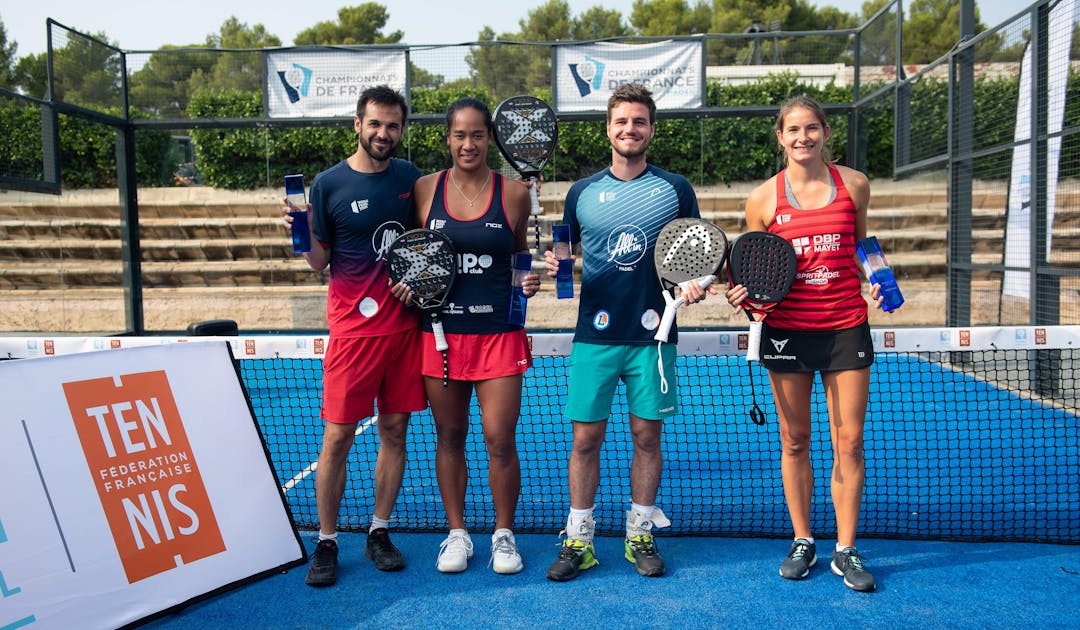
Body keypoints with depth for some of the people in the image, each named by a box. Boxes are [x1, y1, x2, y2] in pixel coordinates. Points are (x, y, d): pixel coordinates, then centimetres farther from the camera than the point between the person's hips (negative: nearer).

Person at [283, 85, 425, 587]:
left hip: (406, 321, 3)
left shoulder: (410, 177, 8)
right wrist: (303, 232, -17)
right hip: (354, 325, -3)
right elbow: (318, 261, 1)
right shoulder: (328, 184, -2)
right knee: (338, 435, -1)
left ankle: (379, 532, 23)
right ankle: (326, 542, 14)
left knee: (394, 429, 9)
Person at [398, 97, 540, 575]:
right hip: (441, 332, 1)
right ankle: (457, 533, 27)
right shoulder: (424, 189, 4)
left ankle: (504, 533, 21)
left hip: (499, 333, -1)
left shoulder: (513, 193, 2)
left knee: (500, 440, 0)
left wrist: (529, 282, -5)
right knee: (449, 437, 10)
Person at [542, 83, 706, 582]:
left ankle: (640, 536, 23)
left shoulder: (675, 189, 6)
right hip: (595, 335, 0)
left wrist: (695, 284, -9)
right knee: (585, 438, 2)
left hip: (653, 335, 0)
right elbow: (563, 253, 15)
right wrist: (555, 266, -7)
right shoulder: (582, 193, 7)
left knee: (647, 437, 8)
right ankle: (578, 541, 16)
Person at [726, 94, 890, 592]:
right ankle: (802, 542, 25)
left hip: (846, 327, 1)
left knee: (848, 442, 4)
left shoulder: (853, 184, 3)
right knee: (794, 441, 8)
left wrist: (878, 280, 3)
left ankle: (846, 551, 19)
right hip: (786, 330, 0)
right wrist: (743, 294, -13)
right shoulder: (764, 197, -1)